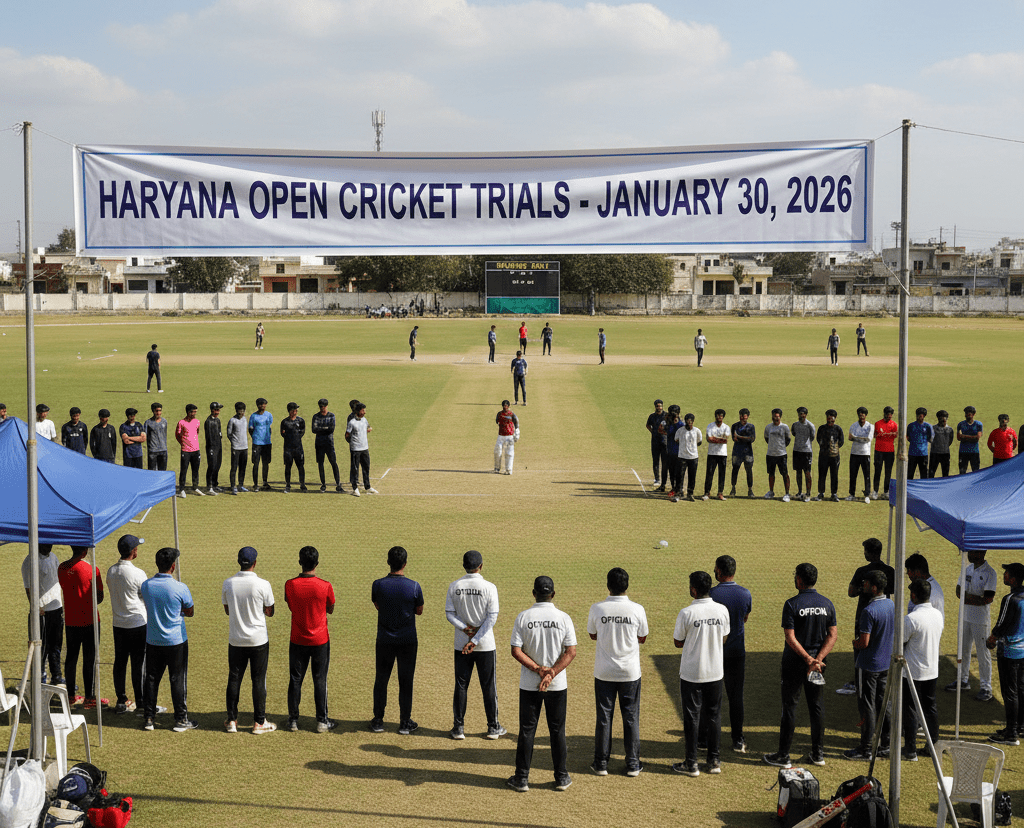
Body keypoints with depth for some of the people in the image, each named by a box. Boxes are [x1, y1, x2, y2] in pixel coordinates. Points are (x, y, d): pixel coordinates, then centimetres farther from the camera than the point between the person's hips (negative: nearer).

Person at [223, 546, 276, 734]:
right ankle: (259, 722, 11)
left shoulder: (228, 584, -5)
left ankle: (232, 720, 16)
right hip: (259, 640, -2)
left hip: (236, 640, 2)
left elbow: (227, 610, 8)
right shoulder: (263, 585, -14)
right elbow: (270, 612, -3)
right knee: (259, 680, 6)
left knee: (234, 678, 12)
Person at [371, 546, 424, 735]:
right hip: (408, 641, -1)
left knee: (381, 680, 13)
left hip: (384, 640, 1)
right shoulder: (414, 586, -13)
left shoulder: (378, 585, -10)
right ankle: (405, 723, 14)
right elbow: (419, 611, 1)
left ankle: (378, 721, 19)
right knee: (406, 682, 9)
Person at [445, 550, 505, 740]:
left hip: (461, 644, 2)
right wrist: (475, 640, -14)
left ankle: (458, 728, 10)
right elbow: (492, 617, -14)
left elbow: (449, 614, -4)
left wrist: (465, 629, -11)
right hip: (485, 645, -2)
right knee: (488, 686, 8)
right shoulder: (489, 587, -10)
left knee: (460, 686, 9)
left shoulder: (454, 587, -2)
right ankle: (493, 728, 15)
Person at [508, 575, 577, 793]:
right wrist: (550, 674, -14)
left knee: (527, 730, 7)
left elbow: (516, 651, -10)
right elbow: (571, 652, -10)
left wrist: (539, 670, -11)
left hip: (529, 685, 0)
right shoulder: (563, 618, -5)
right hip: (558, 685, 0)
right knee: (557, 730, 10)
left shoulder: (523, 617, -5)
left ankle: (522, 779, 11)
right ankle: (562, 778, 16)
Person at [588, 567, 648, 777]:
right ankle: (633, 764, 15)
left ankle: (601, 763, 15)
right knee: (631, 717, 9)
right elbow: (642, 638, 3)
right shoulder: (637, 610, -10)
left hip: (604, 673, 0)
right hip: (630, 672, 0)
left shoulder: (597, 609, -9)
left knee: (604, 716, 9)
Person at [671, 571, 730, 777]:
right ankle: (714, 760, 20)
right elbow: (723, 639, 8)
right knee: (714, 715, 14)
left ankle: (691, 764, 10)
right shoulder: (722, 610, -4)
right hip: (715, 672, 4)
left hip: (691, 673, -4)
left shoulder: (686, 613, -16)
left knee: (691, 717, 5)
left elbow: (678, 642, -5)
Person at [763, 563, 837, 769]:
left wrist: (808, 659, -17)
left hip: (795, 661, -4)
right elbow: (833, 634, -3)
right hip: (818, 662, 4)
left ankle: (783, 756, 6)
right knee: (816, 706, 13)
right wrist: (818, 658, -11)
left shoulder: (792, 604, -13)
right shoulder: (827, 604, 2)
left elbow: (790, 637, -19)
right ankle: (818, 754, 17)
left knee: (789, 706, 2)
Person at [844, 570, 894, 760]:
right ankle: (885, 745, 22)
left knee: (867, 707, 1)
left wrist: (855, 643, -2)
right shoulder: (891, 605, 2)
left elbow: (864, 642, -24)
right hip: (886, 662, 8)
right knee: (883, 704, 16)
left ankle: (865, 749, 7)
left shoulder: (869, 611, -24)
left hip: (869, 665, -8)